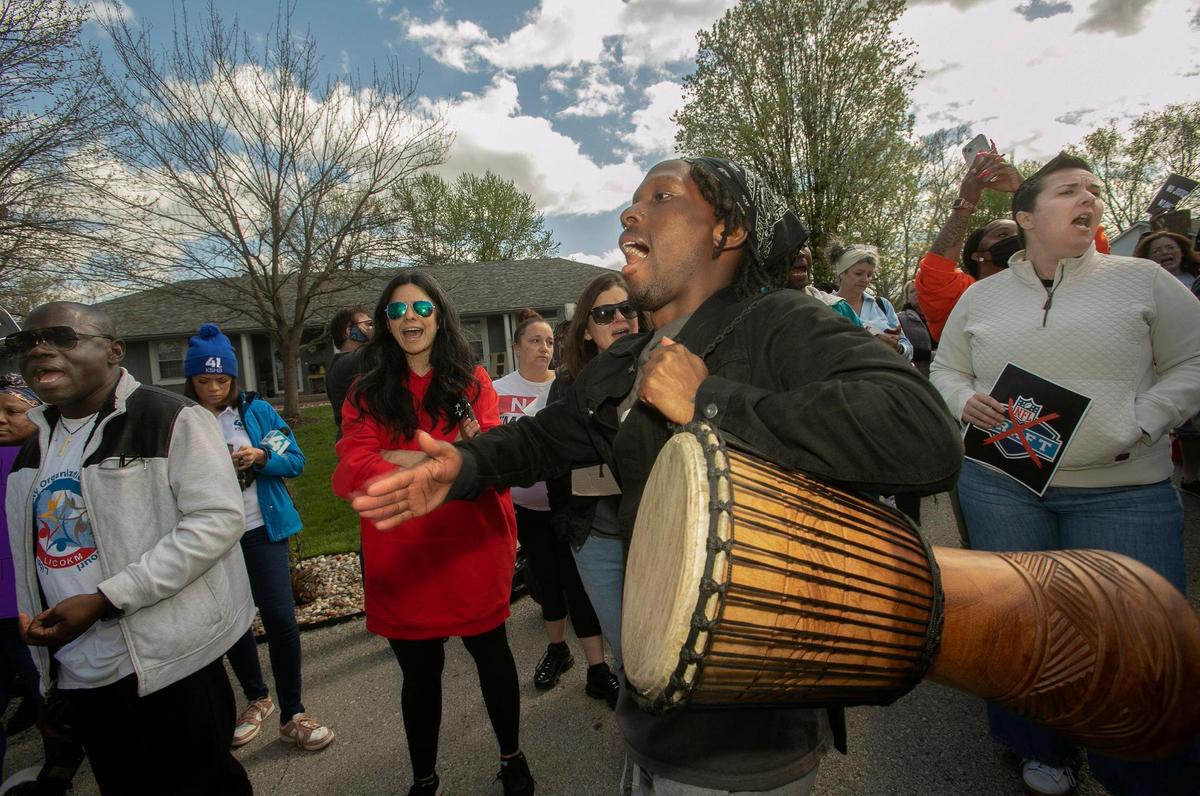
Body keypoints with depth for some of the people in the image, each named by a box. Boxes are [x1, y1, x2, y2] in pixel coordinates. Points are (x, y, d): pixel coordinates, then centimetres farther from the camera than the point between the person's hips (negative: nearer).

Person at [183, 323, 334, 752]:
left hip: (261, 529, -1)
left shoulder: (257, 410, -2)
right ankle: (257, 698, 40)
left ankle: (292, 715, 12)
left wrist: (262, 456, -20)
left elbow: (295, 460, -2)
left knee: (280, 618, -6)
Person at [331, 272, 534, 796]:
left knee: (492, 656, 16)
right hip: (400, 560, 1)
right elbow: (351, 474, -11)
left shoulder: (472, 380, 0)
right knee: (419, 673, 17)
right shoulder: (367, 393, 2)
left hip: (473, 552, 0)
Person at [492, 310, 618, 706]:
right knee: (546, 579, 17)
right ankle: (557, 649, 38)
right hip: (528, 502, 2)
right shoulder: (498, 392, -2)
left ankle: (598, 669, 10)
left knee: (577, 581, -1)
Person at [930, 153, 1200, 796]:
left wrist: (1136, 425, -12)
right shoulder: (981, 296, 8)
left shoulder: (1141, 279, 3)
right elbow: (945, 370, 14)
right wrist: (966, 401, -7)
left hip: (1122, 490, -1)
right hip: (1000, 484, 2)